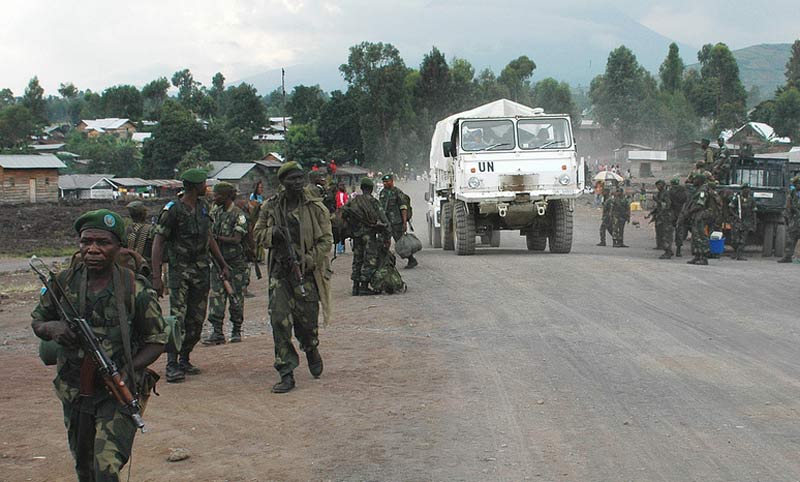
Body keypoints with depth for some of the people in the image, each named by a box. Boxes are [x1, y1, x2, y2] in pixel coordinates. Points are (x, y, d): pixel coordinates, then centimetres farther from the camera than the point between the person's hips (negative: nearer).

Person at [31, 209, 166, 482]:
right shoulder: (64, 282, -3)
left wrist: (129, 370, -19)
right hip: (75, 392, 4)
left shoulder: (136, 290, -12)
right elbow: (37, 321, 9)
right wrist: (52, 329, -15)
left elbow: (156, 341, -3)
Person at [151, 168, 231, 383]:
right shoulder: (173, 210, -11)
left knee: (197, 319, 7)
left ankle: (185, 360, 18)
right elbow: (158, 243, -11)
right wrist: (156, 277, -17)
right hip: (180, 269, -7)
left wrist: (223, 264, 21)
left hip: (202, 269, 7)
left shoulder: (203, 205, 10)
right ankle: (172, 365, -11)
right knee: (178, 317, -13)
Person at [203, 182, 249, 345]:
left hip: (236, 263, -5)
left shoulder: (238, 215, -11)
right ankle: (217, 333, -2)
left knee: (236, 298, 3)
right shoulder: (216, 212, 8)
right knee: (216, 297, -3)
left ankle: (236, 331, 16)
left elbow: (236, 239, -18)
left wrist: (216, 237, -23)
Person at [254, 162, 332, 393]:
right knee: (279, 320, -7)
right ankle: (287, 374, -2)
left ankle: (311, 350, 41)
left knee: (307, 320, 5)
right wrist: (273, 234, -9)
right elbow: (258, 232, 14)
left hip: (307, 272, -2)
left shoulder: (315, 207, -3)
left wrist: (308, 262, -14)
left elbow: (326, 239, -3)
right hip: (280, 271, 2)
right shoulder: (271, 207, 5)